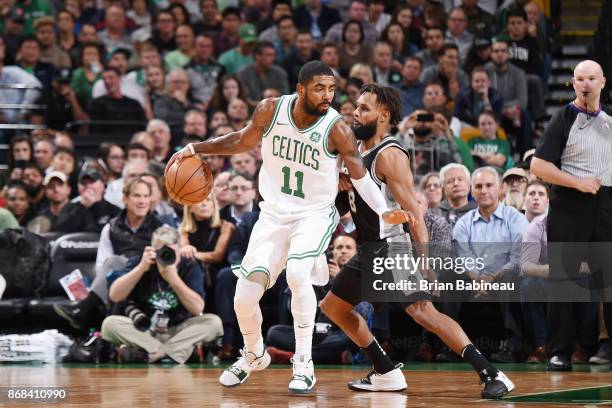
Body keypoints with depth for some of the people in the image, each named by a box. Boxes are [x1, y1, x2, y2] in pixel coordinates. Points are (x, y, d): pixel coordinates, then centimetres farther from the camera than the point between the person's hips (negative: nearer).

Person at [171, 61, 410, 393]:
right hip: (273, 214, 3)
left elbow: (360, 176, -9)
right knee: (244, 298, -2)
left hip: (315, 215, -3)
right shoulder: (270, 111, -10)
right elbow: (244, 142, 9)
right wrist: (196, 148, 3)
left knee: (297, 273, -33)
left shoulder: (336, 129, -18)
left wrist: (384, 211, -24)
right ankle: (253, 356, 31)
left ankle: (304, 364, -19)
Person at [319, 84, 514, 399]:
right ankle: (387, 373, 22)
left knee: (422, 311, -23)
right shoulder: (358, 149, 10)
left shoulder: (389, 155, -16)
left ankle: (491, 374, -27)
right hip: (368, 249, 10)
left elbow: (413, 209, -21)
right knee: (333, 306, 17)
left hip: (392, 246, -10)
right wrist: (342, 181, 3)